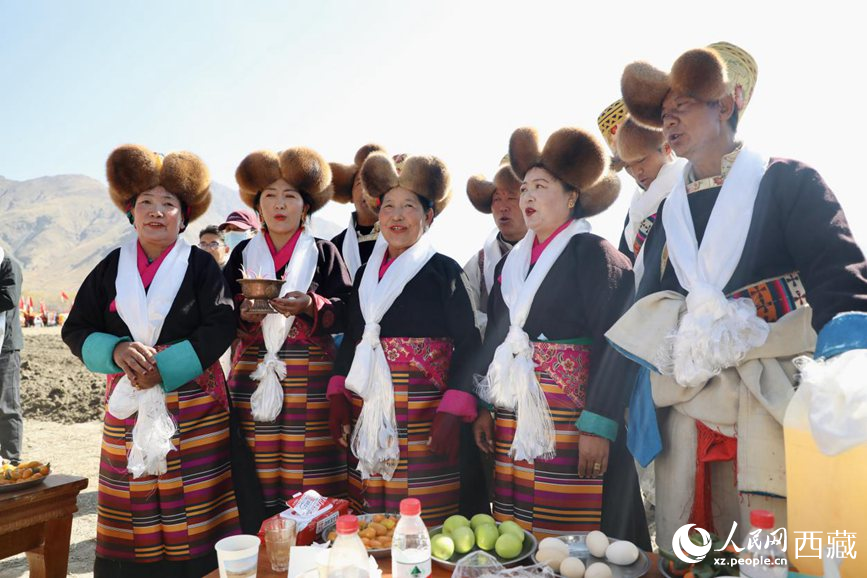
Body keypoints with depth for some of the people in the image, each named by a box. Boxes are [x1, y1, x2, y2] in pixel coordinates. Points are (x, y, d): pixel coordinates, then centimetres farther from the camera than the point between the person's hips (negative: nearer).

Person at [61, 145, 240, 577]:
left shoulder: (201, 265, 1)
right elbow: (77, 330, 7)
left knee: (193, 505, -1)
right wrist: (117, 350, -13)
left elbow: (220, 329, -8)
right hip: (129, 406, 3)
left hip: (194, 407, -2)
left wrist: (164, 368, -16)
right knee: (133, 504, 4)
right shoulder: (112, 267, 8)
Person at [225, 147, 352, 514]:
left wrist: (309, 305, -18)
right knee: (256, 481, -1)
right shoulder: (243, 254, 13)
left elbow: (344, 313, -1)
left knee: (310, 481, -3)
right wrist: (244, 316, -12)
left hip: (310, 380, -1)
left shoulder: (324, 253, 7)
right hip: (253, 376, 2)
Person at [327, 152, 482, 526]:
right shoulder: (366, 273, 15)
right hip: (367, 410, 4)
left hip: (424, 410, -4)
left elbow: (467, 343, -4)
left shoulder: (444, 271, 0)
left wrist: (452, 413, -13)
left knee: (426, 523, -2)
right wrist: (337, 397, 9)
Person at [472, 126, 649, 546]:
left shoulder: (594, 254, -5)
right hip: (512, 416, 6)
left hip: (570, 416, -5)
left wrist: (598, 426, -18)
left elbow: (615, 342, -12)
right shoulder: (511, 262, 14)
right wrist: (484, 408, 10)